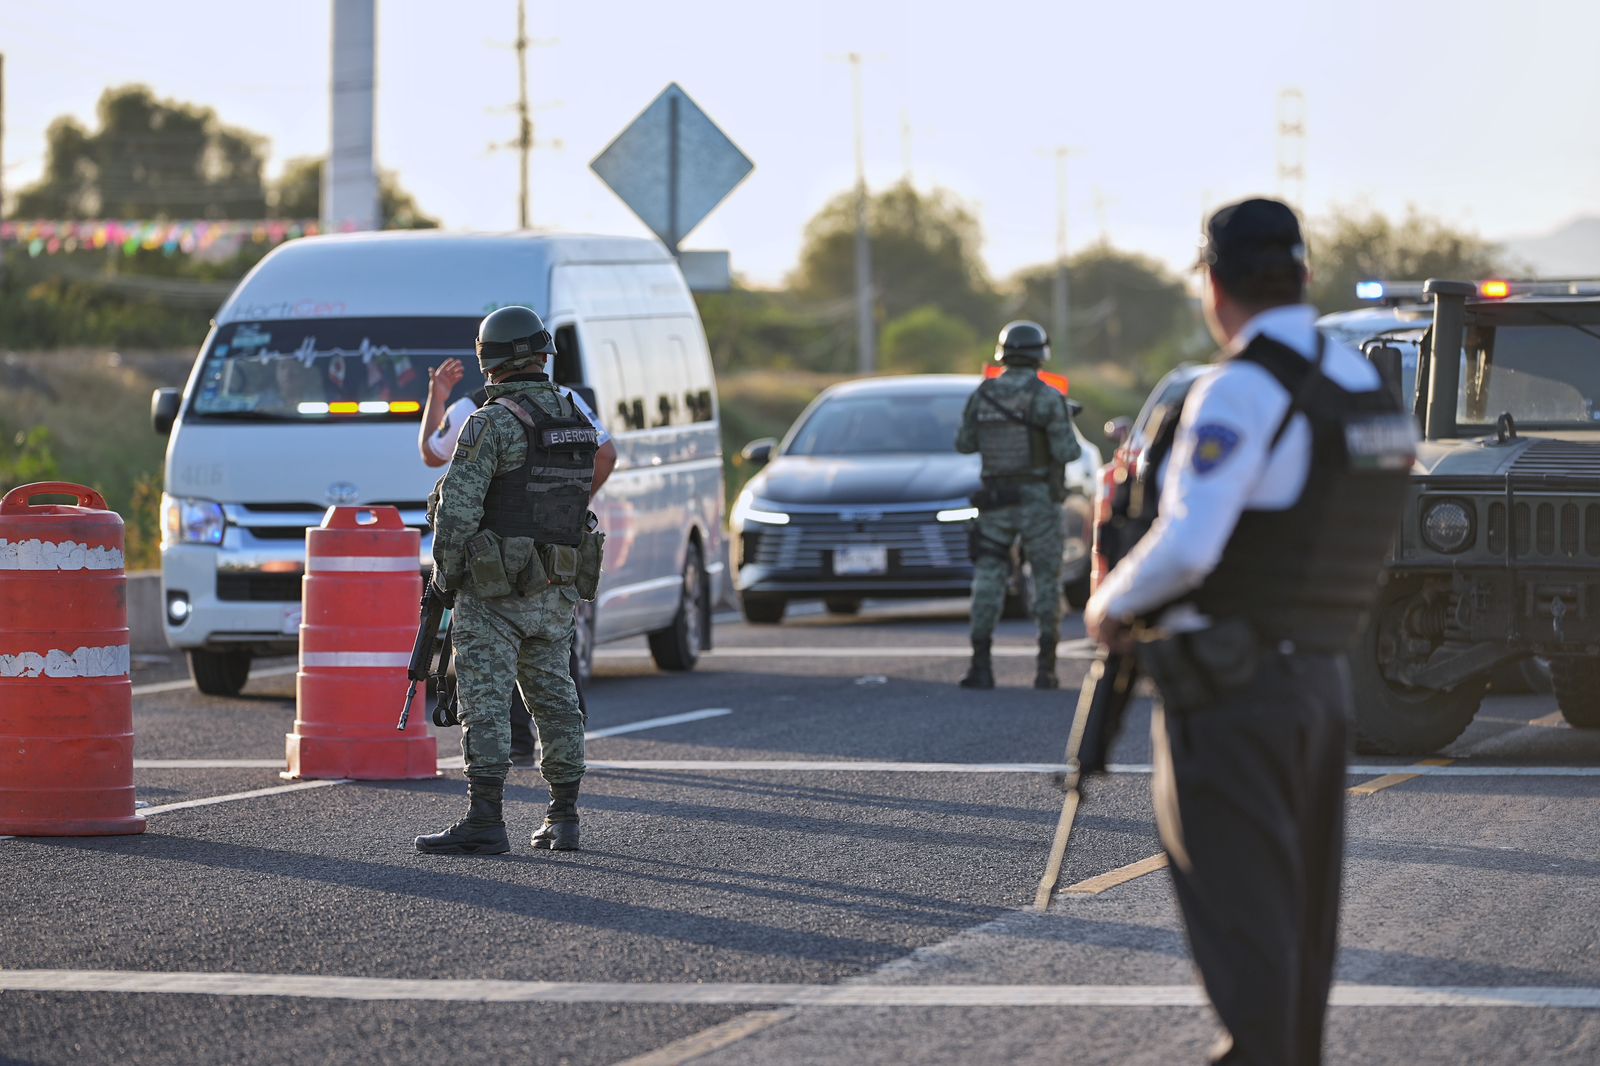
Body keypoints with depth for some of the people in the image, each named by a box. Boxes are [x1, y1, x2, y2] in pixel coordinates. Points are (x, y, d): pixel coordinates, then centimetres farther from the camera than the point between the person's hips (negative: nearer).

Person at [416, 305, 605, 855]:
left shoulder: (492, 424, -14)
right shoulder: (577, 422, 8)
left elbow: (458, 508, -18)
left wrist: (445, 573, -7)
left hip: (494, 591, -7)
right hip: (559, 592, 7)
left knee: (486, 705, -6)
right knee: (555, 700, 14)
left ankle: (485, 823, -11)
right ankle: (563, 819, 17)